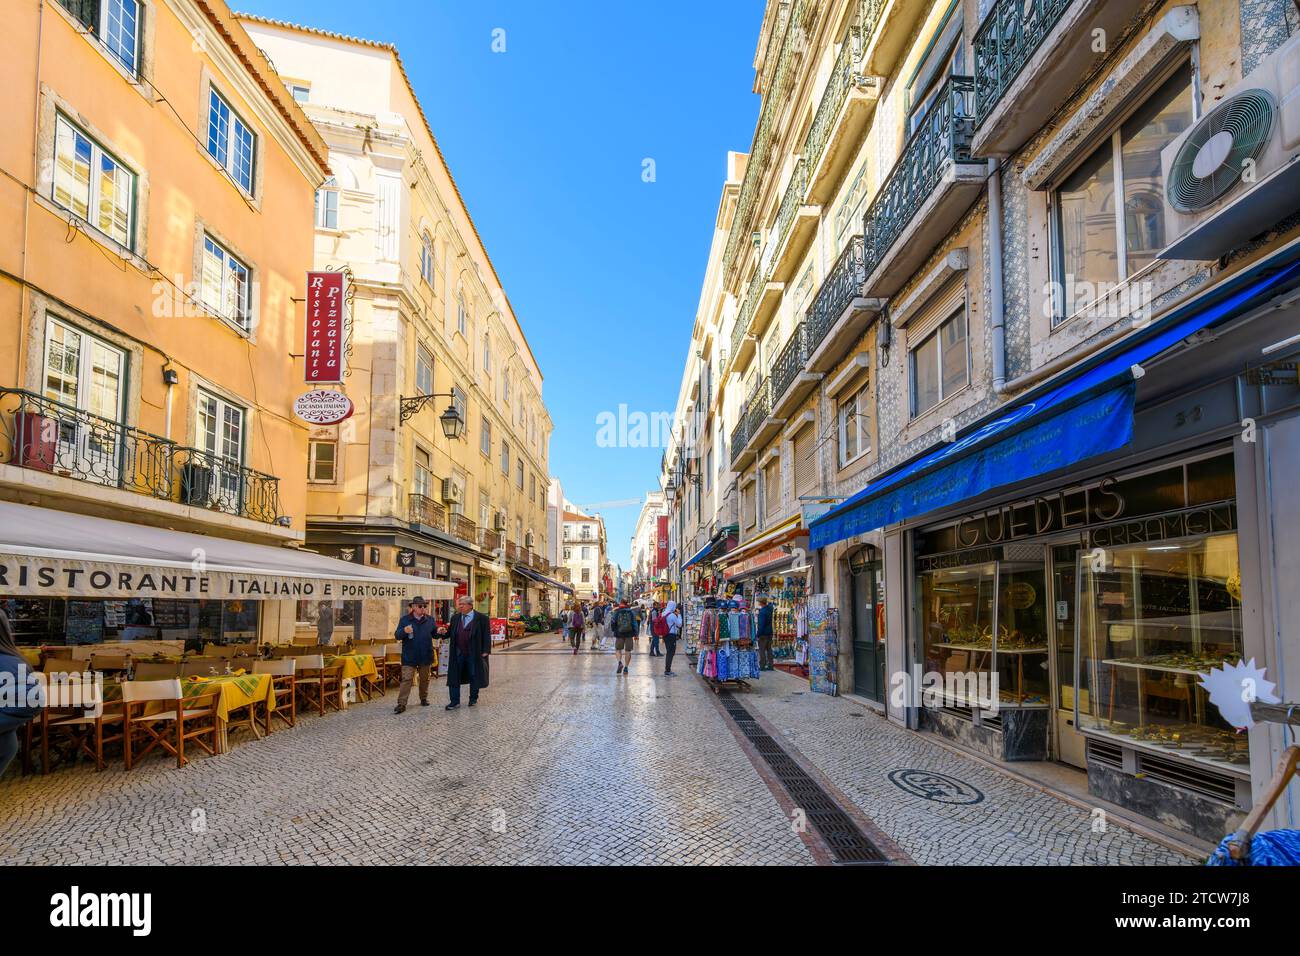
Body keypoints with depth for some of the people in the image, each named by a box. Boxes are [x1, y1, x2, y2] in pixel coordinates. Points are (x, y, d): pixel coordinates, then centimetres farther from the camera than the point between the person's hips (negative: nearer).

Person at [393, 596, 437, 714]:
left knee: (424, 679, 15)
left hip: (425, 656, 3)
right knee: (406, 679, -8)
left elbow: (434, 634, 12)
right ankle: (401, 704, -7)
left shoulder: (430, 620, 6)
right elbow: (397, 635, -4)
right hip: (409, 656, -3)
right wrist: (404, 631, -26)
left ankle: (424, 699, 31)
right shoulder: (405, 619, -2)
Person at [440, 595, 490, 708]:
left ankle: (473, 699, 26)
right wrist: (444, 631, -8)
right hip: (458, 654, 4)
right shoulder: (455, 618, 9)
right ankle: (455, 701, 12)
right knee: (454, 677, 3)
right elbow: (451, 632, 14)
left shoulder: (482, 618, -6)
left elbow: (487, 635, -6)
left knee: (474, 677, 8)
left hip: (474, 654, -4)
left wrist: (485, 651, -11)